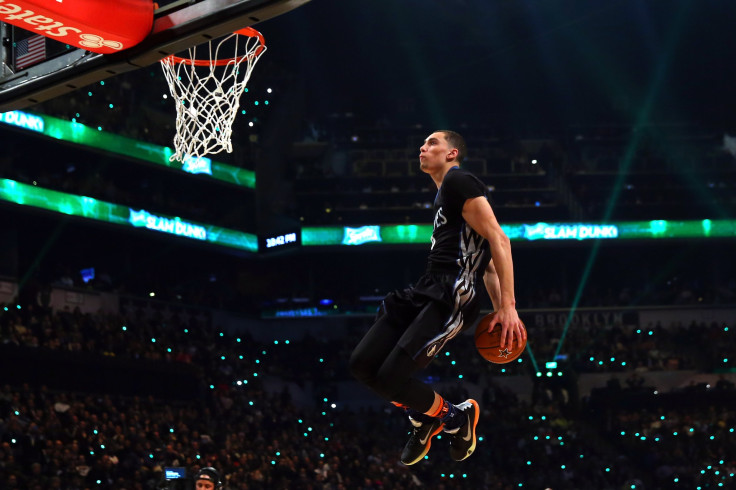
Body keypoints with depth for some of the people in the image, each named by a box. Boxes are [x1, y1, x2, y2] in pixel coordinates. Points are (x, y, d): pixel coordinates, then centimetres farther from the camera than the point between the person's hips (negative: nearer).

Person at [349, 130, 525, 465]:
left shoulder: (458, 181, -5)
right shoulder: (443, 196, 26)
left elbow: (498, 240, -13)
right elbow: (483, 258, 28)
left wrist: (508, 307, -18)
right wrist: (498, 309, 20)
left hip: (451, 296, -10)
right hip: (427, 288, 10)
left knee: (390, 377, -19)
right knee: (362, 365, 1)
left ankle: (456, 416, 6)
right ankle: (424, 417, 19)